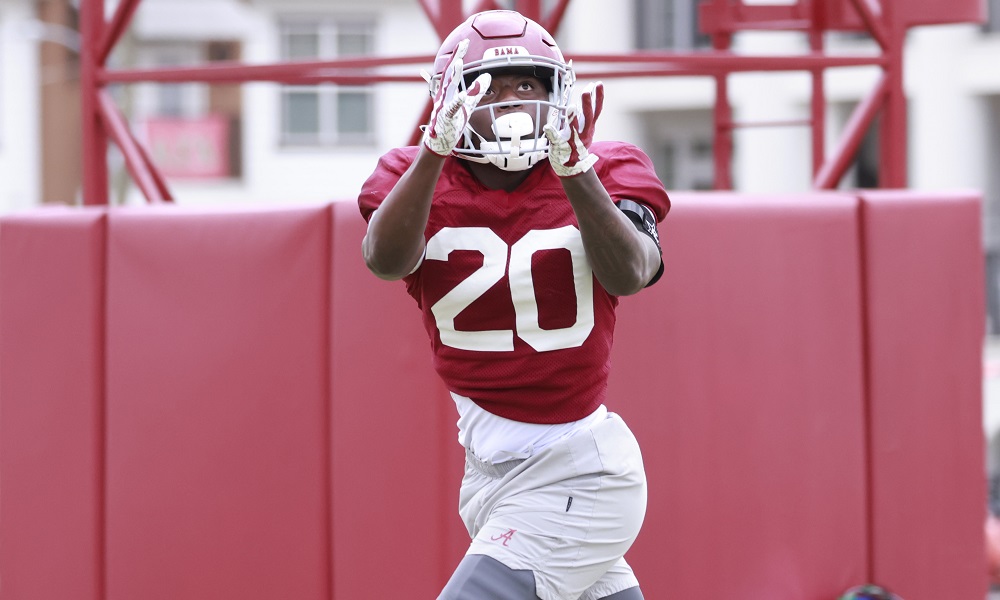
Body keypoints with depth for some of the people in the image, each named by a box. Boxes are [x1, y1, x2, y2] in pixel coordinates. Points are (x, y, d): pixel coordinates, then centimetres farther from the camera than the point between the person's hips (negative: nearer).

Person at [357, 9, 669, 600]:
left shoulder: (604, 175, -5)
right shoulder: (419, 178, 0)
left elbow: (629, 274, -24)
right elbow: (386, 259, -21)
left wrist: (574, 168, -37)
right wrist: (435, 150, -35)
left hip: (576, 480, -4)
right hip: (491, 468, 4)